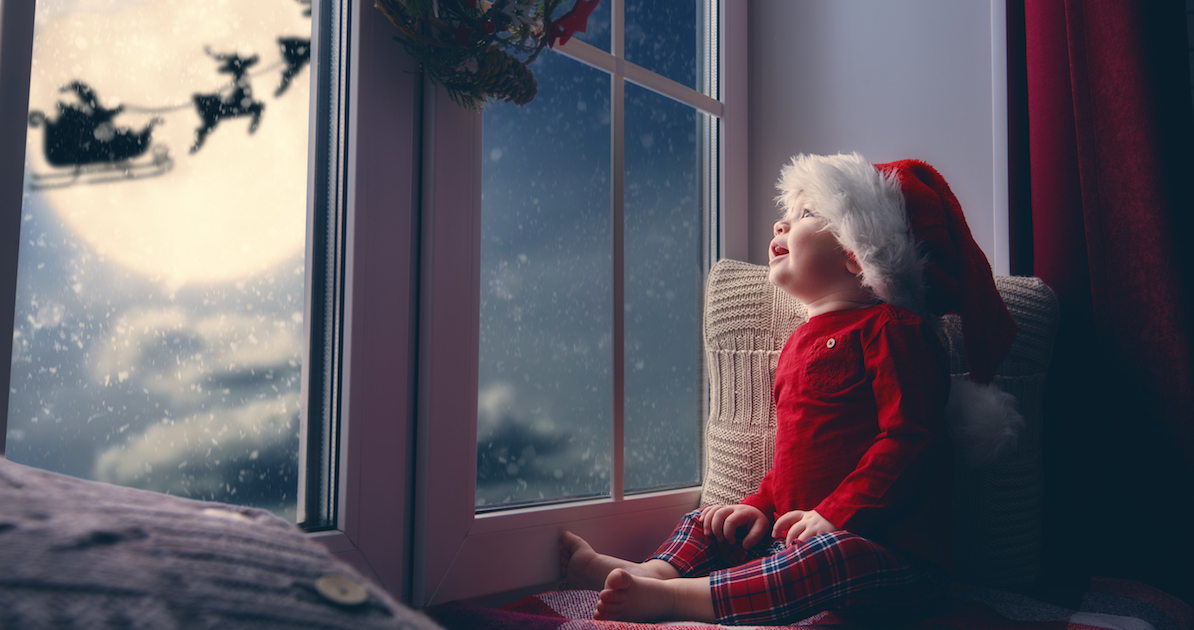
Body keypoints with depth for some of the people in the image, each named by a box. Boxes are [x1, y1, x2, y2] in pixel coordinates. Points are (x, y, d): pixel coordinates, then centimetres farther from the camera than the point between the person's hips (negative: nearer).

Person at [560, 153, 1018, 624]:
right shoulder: (801, 341, 20)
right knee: (707, 525, 10)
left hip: (889, 553, -9)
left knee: (834, 558, -37)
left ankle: (671, 597, -39)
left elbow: (910, 440, -18)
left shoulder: (890, 327, -7)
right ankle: (657, 570, -17)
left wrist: (834, 516, -23)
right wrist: (760, 507, 10)